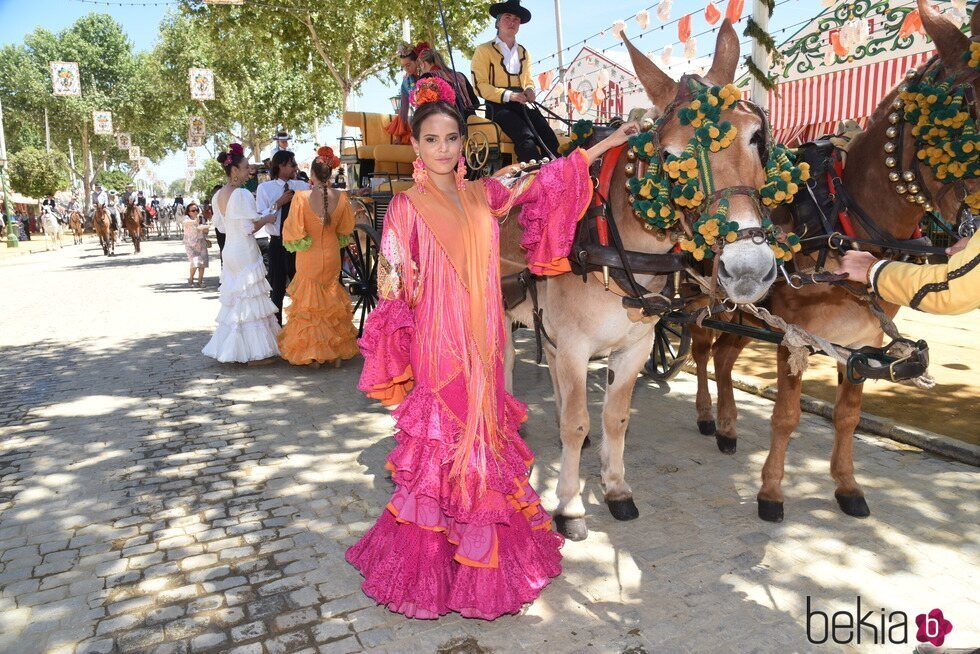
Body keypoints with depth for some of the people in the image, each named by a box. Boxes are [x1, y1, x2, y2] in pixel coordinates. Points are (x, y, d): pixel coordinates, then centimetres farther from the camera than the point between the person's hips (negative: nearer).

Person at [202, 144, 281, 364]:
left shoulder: (218, 196, 8)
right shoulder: (241, 194, -18)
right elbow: (250, 228, -19)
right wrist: (266, 219, -1)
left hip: (230, 251, 9)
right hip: (245, 252, -8)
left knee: (234, 299, 15)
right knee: (250, 299, -1)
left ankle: (232, 348, 22)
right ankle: (253, 353, 5)